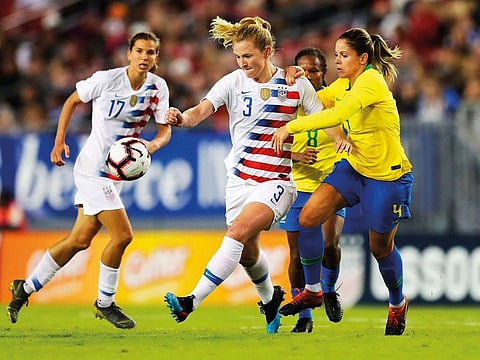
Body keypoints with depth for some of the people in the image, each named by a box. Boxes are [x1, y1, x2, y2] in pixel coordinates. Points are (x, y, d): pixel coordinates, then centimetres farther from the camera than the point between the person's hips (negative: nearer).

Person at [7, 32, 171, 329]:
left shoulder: (158, 87, 0)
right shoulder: (106, 80, -14)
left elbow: (165, 129, 2)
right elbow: (72, 101, 1)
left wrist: (153, 145, -20)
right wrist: (59, 142, -4)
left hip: (117, 173, 7)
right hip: (94, 168, -6)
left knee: (80, 240, 9)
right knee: (123, 235, -13)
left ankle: (26, 288, 22)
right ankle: (105, 303, 5)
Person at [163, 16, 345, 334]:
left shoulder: (297, 84, -4)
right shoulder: (233, 82, -2)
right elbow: (202, 110, -16)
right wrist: (182, 118, -39)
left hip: (277, 180, -4)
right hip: (240, 177, 4)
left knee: (238, 231, -24)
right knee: (247, 251, 13)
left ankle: (192, 302, -29)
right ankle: (270, 298, 44)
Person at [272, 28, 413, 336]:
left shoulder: (371, 81, -24)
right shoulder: (343, 84, 3)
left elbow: (337, 115, -38)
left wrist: (290, 127, -36)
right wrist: (295, 79, -4)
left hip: (388, 175, -7)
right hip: (355, 166, 7)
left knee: (381, 247, 8)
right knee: (308, 219, -13)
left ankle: (398, 303, 38)